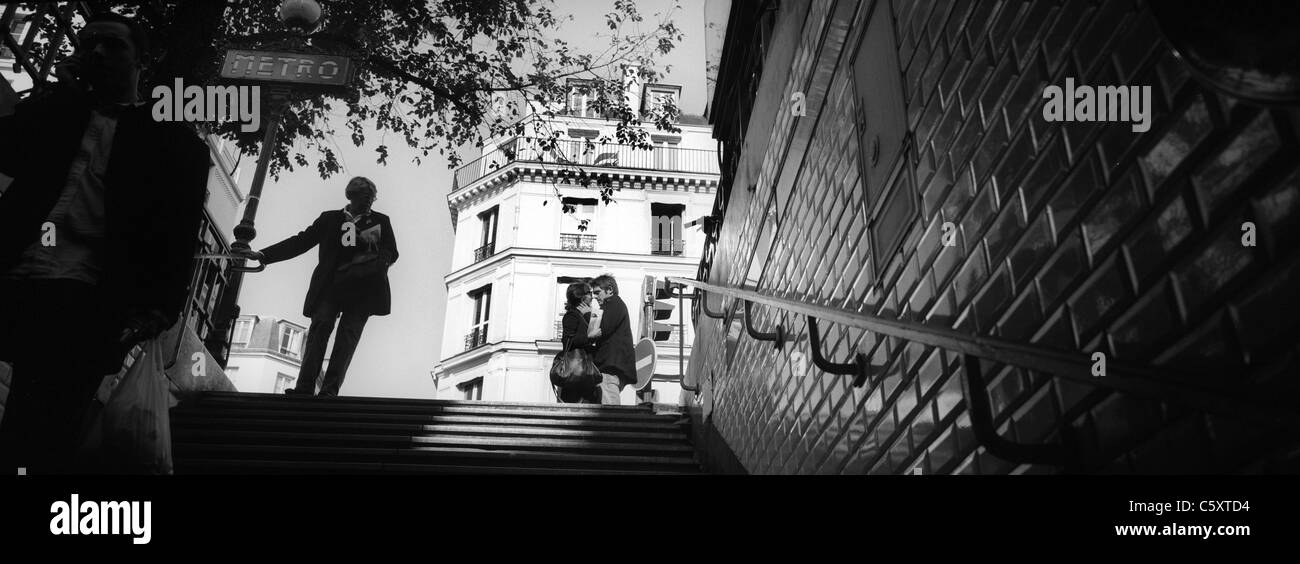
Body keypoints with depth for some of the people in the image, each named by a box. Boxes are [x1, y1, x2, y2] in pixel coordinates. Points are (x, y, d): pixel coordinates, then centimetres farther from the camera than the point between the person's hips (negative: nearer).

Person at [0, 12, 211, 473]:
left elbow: (176, 235, 5)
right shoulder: (56, 112, 26)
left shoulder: (174, 142, 14)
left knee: (42, 445, -9)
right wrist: (63, 89, 11)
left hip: (85, 305, -3)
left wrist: (156, 308, -10)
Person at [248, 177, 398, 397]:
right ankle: (304, 389, -25)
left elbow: (392, 252, 12)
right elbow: (302, 241, 15)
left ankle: (330, 391, -26)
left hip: (363, 286, 0)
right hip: (332, 283, 0)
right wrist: (264, 255, 5)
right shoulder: (330, 218, 19)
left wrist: (377, 263, -12)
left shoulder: (381, 221, 20)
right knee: (321, 324, -18)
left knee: (349, 332, -15)